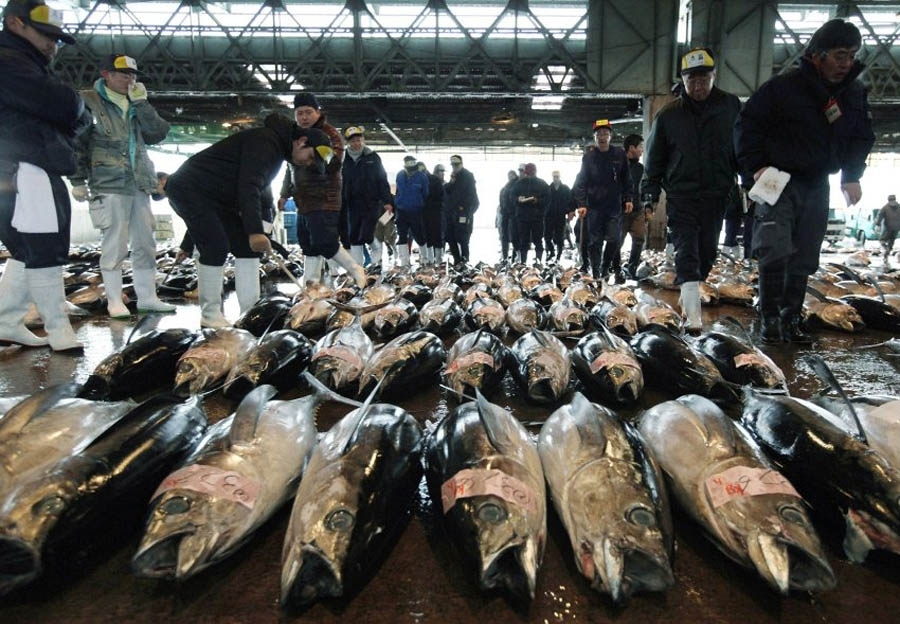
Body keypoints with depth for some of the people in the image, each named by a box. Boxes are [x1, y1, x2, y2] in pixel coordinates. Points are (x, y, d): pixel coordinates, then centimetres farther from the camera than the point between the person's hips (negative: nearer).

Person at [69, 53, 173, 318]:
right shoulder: (88, 102, 1)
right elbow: (75, 143, -1)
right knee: (115, 245, -5)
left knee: (145, 243, 6)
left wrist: (141, 103, -1)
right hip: (109, 185, -5)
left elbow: (158, 135, 5)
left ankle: (147, 297, 13)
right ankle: (114, 301, 5)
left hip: (139, 184, 6)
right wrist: (77, 181, -6)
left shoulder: (135, 104, 17)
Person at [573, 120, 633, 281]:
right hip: (594, 206, -1)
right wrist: (581, 204, -10)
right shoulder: (589, 156, 1)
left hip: (614, 206, 1)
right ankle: (595, 273, 10)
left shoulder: (619, 154, 4)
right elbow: (581, 182, -1)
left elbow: (626, 179, 11)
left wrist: (628, 199, 3)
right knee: (594, 242, 1)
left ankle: (605, 268, 18)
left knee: (613, 240, -4)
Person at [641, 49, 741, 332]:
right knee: (686, 253, -10)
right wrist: (649, 195, 1)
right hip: (681, 195, -2)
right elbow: (654, 158, 6)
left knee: (707, 252, 9)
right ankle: (693, 313, -14)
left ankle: (688, 294, 30)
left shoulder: (732, 107, 4)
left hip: (717, 195, 2)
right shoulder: (669, 114, 3)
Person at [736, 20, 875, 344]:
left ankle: (791, 319, 16)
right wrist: (755, 166, -15)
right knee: (775, 251, -18)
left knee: (804, 258, 7)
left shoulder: (855, 93, 7)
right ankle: (769, 318, -6)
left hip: (817, 186, 6)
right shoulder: (784, 86, -10)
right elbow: (746, 126, -7)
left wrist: (852, 176, 4)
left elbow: (862, 138, 17)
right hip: (777, 182, -5)